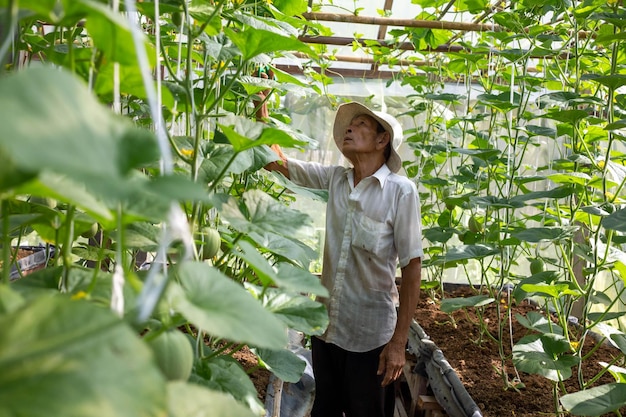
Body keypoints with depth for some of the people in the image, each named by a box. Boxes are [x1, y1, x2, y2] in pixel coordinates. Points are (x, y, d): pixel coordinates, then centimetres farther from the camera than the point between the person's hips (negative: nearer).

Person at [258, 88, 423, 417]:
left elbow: (411, 267, -15)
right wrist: (262, 114, -7)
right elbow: (277, 163, 6)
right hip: (326, 327, 5)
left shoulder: (401, 192, -16)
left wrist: (399, 342, -15)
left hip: (370, 337, -5)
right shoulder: (335, 179, 1)